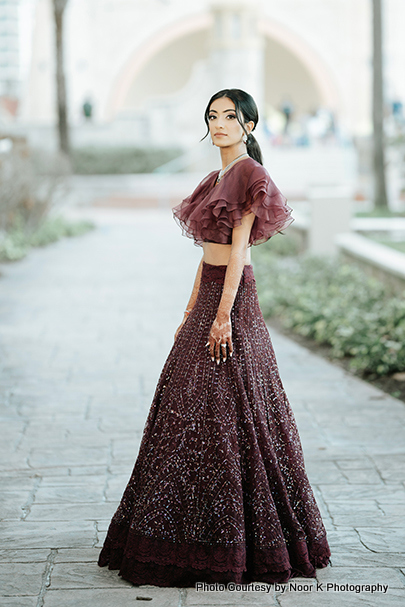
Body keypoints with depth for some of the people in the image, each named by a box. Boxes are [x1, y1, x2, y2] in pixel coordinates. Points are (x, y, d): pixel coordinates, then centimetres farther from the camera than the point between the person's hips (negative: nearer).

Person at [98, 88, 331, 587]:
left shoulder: (248, 173, -10)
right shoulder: (218, 177, 18)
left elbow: (239, 246, -16)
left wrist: (223, 314, -20)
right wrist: (190, 313, 18)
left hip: (231, 301, -10)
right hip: (208, 299, 10)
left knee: (221, 415, -6)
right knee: (192, 411, 11)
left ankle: (225, 545, 2)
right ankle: (193, 539, 19)